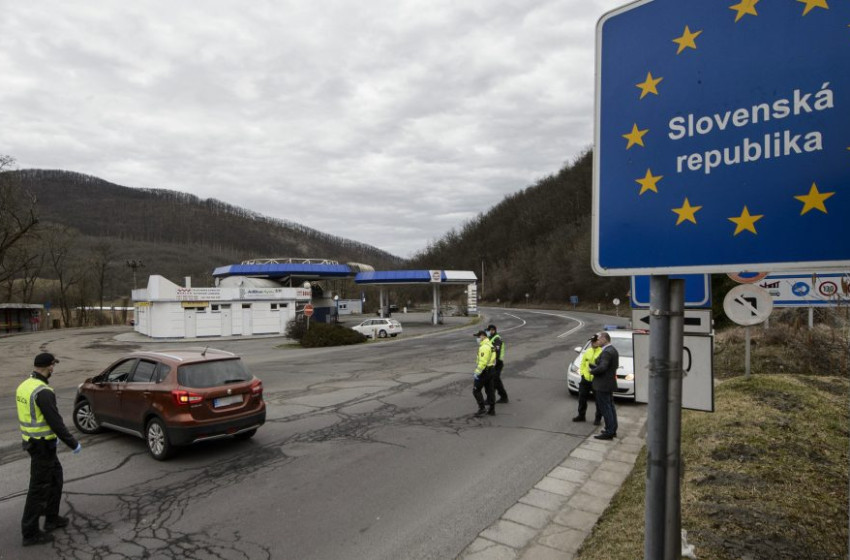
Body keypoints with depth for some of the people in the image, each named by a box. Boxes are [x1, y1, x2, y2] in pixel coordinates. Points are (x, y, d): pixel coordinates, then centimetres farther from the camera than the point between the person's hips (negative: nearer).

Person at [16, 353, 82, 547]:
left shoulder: (24, 386, 6)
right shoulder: (43, 392, -25)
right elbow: (56, 421, -23)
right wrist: (73, 444, -11)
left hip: (32, 441, 10)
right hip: (42, 446, -10)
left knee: (56, 478, 21)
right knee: (39, 487, 2)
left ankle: (52, 518, 32)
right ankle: (30, 533, 13)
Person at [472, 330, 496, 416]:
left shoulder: (484, 347, -20)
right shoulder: (490, 345, 12)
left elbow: (482, 362, -26)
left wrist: (477, 373, -22)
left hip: (484, 371, -10)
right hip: (490, 370, 10)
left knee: (476, 390, 1)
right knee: (490, 390, 12)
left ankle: (482, 408, 0)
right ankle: (492, 409, 16)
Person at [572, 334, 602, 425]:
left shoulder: (602, 352, -12)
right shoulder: (587, 352, 10)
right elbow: (582, 364, 15)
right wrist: (583, 373, 6)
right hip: (586, 379, 6)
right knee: (582, 398, 14)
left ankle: (598, 418, 21)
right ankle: (581, 415, 29)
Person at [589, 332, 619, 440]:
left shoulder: (606, 352, -21)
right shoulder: (613, 350, 12)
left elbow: (602, 367, -30)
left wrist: (592, 371, -12)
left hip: (603, 385, -10)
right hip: (610, 383, 10)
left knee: (605, 408, -4)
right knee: (610, 407, 17)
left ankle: (609, 432, 0)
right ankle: (613, 430, 26)